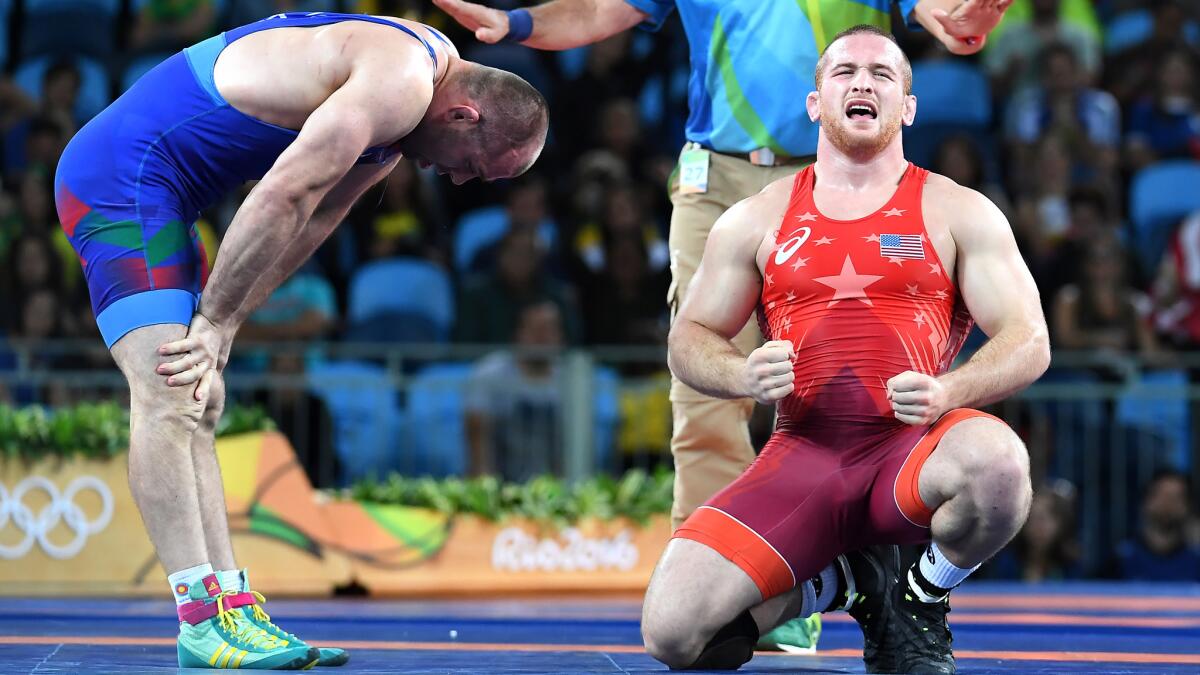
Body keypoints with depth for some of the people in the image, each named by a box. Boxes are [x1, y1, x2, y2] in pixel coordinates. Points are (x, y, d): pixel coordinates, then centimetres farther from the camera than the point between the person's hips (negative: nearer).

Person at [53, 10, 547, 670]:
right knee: (168, 399, -17)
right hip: (120, 175, -11)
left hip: (148, 191, 11)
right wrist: (215, 322, -16)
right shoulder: (398, 83, -19)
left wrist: (223, 321, 7)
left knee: (199, 406, 7)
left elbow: (315, 215, 14)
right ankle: (203, 622, -23)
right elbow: (284, 195, -23)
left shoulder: (413, 76, 14)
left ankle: (231, 604, 5)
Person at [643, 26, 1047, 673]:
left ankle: (924, 594, -2)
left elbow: (1029, 341, 1)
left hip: (914, 445, -1)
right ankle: (838, 583, 12)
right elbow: (689, 339, 15)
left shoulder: (959, 213, 8)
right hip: (802, 457, 1)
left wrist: (949, 391, -20)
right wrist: (744, 375, -9)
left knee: (995, 463, -40)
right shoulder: (755, 220, 14)